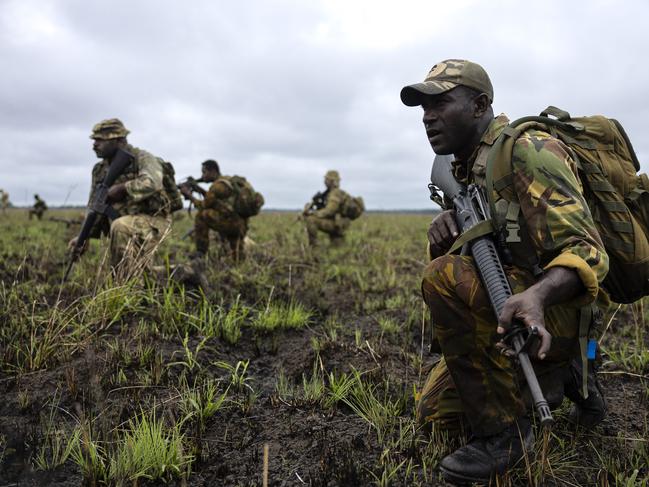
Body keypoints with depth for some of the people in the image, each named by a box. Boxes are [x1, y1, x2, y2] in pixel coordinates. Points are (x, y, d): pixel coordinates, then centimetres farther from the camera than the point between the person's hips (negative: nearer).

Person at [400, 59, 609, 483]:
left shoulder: (528, 151, -15)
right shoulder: (467, 170, 11)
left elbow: (588, 252, -23)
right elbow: (446, 255, 11)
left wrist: (537, 293, -44)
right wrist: (441, 235, -13)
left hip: (558, 311, -8)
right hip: (506, 318, 9)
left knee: (446, 279, -32)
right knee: (436, 415, 13)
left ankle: (502, 432, -16)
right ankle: (562, 378, 24)